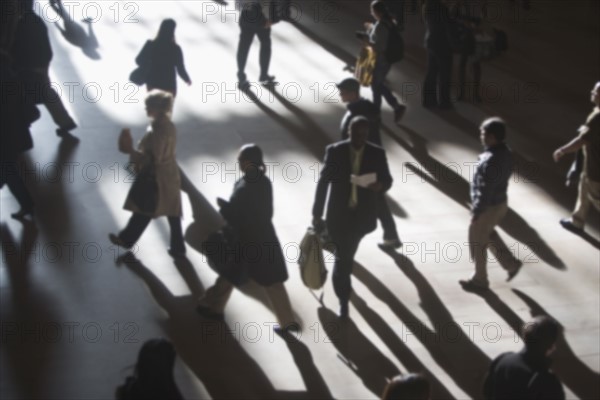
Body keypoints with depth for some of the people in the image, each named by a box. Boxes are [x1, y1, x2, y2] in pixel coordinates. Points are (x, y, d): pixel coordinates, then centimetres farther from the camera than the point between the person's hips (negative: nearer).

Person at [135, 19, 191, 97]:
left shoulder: (150, 45, -12)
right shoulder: (175, 49, -17)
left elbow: (139, 60, 0)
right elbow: (181, 70, -12)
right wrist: (187, 80, 7)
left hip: (152, 83, 2)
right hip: (168, 86, -2)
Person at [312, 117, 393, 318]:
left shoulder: (377, 153, -8)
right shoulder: (335, 151, -12)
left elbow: (387, 179, 1)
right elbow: (323, 182, -6)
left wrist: (380, 186, -25)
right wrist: (317, 213, -4)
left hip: (362, 214, 2)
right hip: (339, 213, -2)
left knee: (347, 252, 23)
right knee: (343, 254, -4)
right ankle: (343, 299, 9)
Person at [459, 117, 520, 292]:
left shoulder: (491, 161, -31)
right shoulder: (506, 152, -1)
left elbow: (485, 191, -27)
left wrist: (476, 212, -18)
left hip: (488, 207, -9)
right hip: (500, 202, 9)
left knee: (477, 244, 10)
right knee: (486, 239, 27)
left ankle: (480, 280, 25)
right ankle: (511, 264, 29)